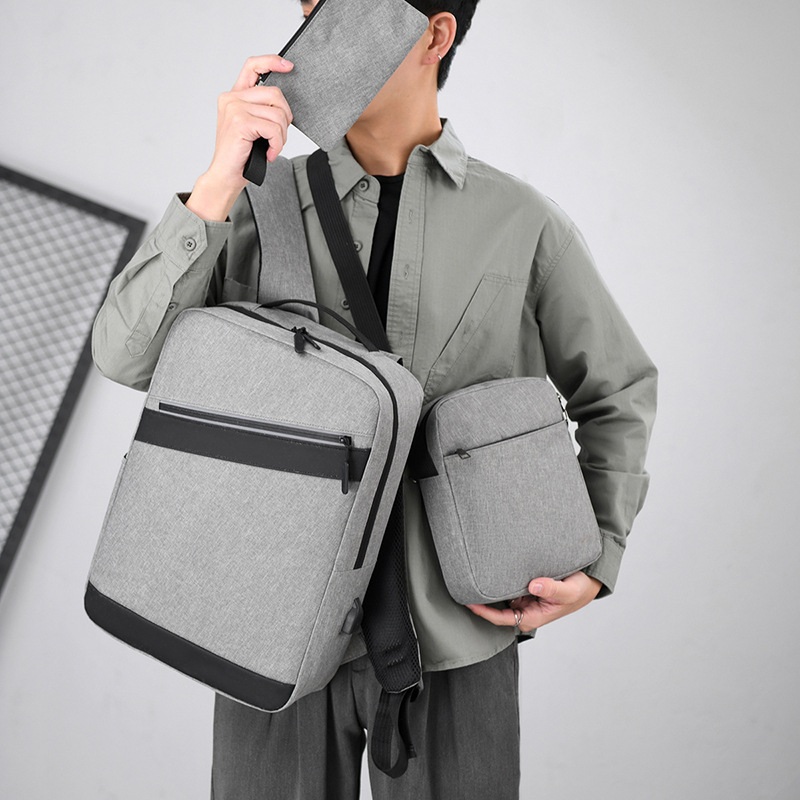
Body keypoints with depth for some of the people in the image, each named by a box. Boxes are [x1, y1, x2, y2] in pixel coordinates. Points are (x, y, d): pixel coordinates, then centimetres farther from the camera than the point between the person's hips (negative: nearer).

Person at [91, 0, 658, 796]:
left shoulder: (524, 222, -1)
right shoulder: (260, 208, 1)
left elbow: (615, 394, 11)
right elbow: (129, 358, -12)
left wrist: (596, 568, -2)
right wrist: (220, 178, -24)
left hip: (453, 628, 0)